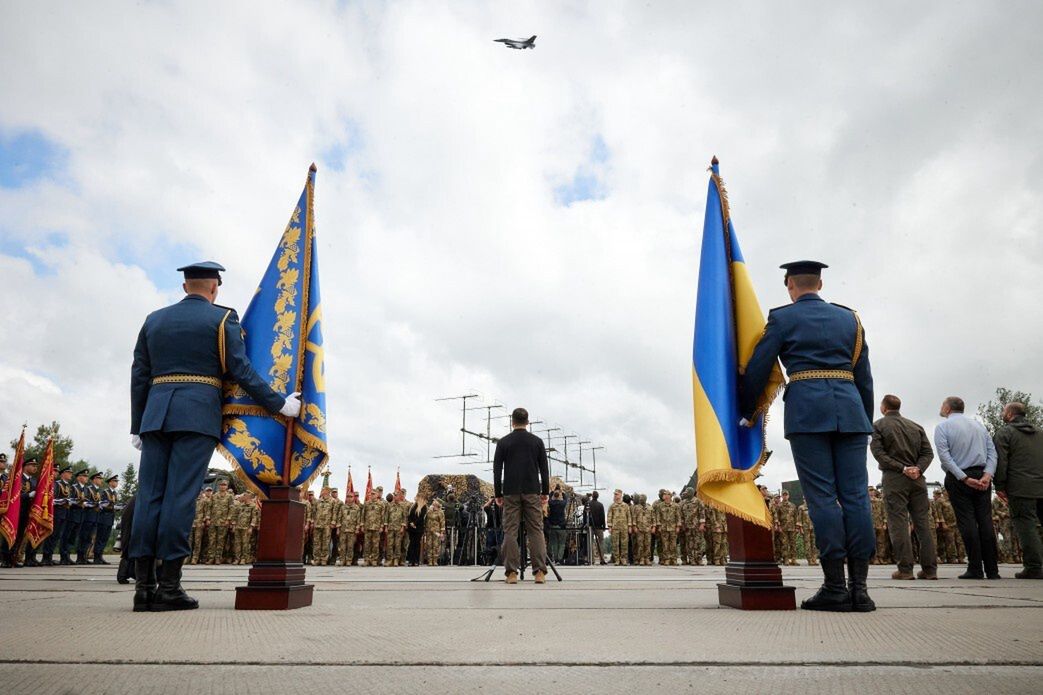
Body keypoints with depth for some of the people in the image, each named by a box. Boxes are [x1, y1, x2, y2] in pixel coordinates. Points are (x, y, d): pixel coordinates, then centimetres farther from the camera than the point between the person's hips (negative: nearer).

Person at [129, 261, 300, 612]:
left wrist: (137, 426, 18)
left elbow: (139, 377, 14)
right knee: (180, 496, -7)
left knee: (150, 495, 3)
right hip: (198, 416, -5)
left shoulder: (154, 320, 17)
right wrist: (279, 404, -1)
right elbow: (241, 372, -6)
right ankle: (169, 587, -7)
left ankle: (143, 585, 1)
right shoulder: (222, 318, 3)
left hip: (156, 415, 5)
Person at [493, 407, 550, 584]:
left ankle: (512, 573, -3)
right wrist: (545, 492, 12)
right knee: (536, 531, 2)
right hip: (532, 492, 1)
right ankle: (539, 572, -3)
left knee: (510, 533, 1)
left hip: (511, 493, 0)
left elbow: (497, 470, 2)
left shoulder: (503, 442, 3)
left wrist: (498, 494, 8)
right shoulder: (537, 441, 5)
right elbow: (544, 470, 5)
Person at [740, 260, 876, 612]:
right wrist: (866, 422, 23)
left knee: (822, 497, -4)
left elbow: (757, 370, 3)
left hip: (807, 410, -4)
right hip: (850, 408, 4)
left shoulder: (782, 318, 7)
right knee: (855, 494, 2)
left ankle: (835, 587, -4)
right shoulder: (849, 318, 19)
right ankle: (859, 587, 0)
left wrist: (746, 412, 15)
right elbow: (865, 377, 18)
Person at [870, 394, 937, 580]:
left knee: (898, 523, -4)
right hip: (917, 479, 4)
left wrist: (902, 468, -11)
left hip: (893, 479, -4)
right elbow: (928, 452, 6)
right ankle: (930, 568, 7)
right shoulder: (915, 426, 15)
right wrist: (918, 468, -6)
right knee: (923, 523, 7)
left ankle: (905, 569, -6)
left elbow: (878, 452, -10)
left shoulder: (878, 426, 2)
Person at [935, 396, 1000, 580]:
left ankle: (975, 569, -5)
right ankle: (992, 570, 4)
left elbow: (945, 456, -12)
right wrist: (987, 474, -5)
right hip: (982, 475, 4)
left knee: (967, 521, -3)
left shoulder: (942, 427, 0)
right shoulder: (978, 425, 15)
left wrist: (964, 478, -12)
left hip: (958, 478, -4)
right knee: (985, 520, 4)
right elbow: (992, 451, 5)